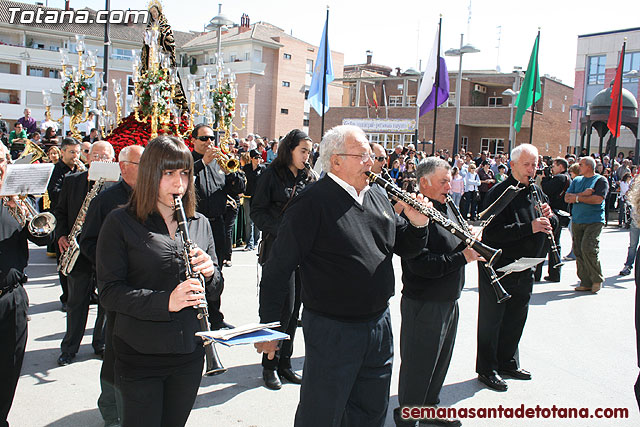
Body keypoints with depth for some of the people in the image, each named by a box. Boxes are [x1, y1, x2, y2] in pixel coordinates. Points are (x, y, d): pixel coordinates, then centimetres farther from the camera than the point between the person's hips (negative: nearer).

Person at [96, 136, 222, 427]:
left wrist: (209, 273, -13)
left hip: (189, 351, 4)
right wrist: (165, 301, -24)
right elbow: (109, 292, -11)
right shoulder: (120, 223, -6)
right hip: (140, 355, -4)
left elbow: (214, 291, 9)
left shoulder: (200, 224, 6)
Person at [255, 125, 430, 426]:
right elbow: (278, 270, -15)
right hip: (332, 330, -7)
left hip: (379, 323, 7)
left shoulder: (378, 196, 7)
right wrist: (270, 327, -13)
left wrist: (417, 223, -7)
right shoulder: (313, 203, -16)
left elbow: (405, 249, 14)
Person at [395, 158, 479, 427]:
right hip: (424, 305, -9)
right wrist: (462, 257, -26)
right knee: (418, 368, 6)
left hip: (448, 301, 10)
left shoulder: (441, 211, 12)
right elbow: (420, 264, -29)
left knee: (440, 362, 23)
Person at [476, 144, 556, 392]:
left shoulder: (535, 191, 10)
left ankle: (507, 362, 36)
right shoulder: (499, 193, -16)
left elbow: (551, 225, 15)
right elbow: (493, 233, -25)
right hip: (498, 269, -8)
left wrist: (548, 216, -8)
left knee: (516, 318, 18)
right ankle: (486, 369, 17)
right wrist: (530, 227, -30)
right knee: (491, 321, 4)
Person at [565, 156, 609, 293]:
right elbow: (567, 198, 5)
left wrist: (577, 198, -7)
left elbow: (598, 199, -14)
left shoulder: (601, 180, 0)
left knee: (588, 248, -17)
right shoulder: (576, 180, 17)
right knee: (578, 251, 2)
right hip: (577, 221, 6)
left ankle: (597, 279, 2)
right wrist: (583, 194, -9)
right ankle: (586, 282, 9)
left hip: (594, 221, -6)